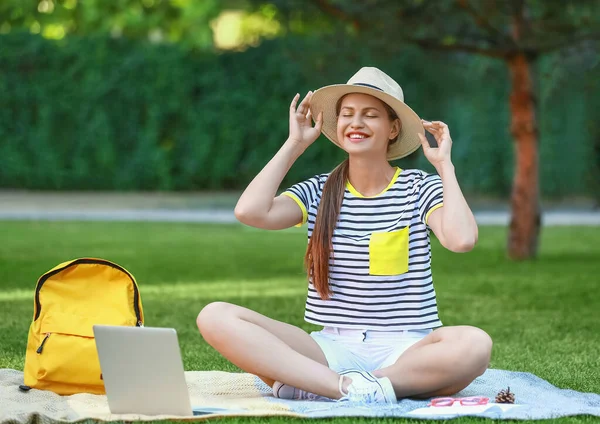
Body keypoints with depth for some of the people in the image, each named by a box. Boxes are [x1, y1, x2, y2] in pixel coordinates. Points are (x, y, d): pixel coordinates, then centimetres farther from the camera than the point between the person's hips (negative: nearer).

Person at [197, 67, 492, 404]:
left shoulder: (419, 188, 2)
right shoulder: (319, 193, 8)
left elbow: (463, 239, -18)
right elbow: (250, 212, -11)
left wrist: (445, 165, -7)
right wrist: (294, 146, 0)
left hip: (405, 351, -2)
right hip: (332, 349, 2)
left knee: (475, 345, -37)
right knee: (216, 317, -20)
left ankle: (314, 386, -29)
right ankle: (352, 389, -31)